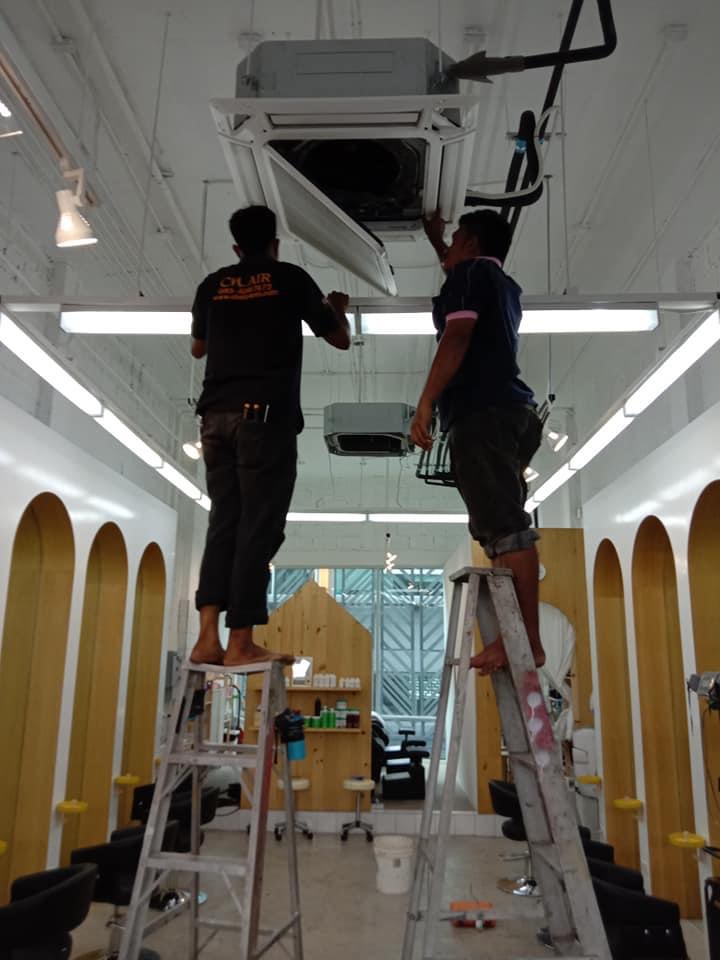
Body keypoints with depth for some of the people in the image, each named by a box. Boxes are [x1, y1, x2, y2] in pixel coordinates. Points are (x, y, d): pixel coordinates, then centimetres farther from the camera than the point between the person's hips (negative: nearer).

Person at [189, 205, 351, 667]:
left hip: (217, 414, 5)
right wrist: (338, 310, 36)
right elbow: (341, 339, 14)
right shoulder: (291, 278, 8)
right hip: (267, 415, -4)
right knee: (259, 528, -4)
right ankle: (241, 643, -5)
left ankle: (209, 637, 0)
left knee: (224, 522, 7)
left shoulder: (213, 285, 17)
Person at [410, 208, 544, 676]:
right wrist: (435, 239, 65)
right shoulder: (503, 285, 30)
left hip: (482, 411, -9)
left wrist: (425, 403, -17)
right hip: (510, 411, 9)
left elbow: (457, 336, -12)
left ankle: (529, 640, -20)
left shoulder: (471, 272, 4)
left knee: (505, 527, -16)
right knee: (501, 526, 4)